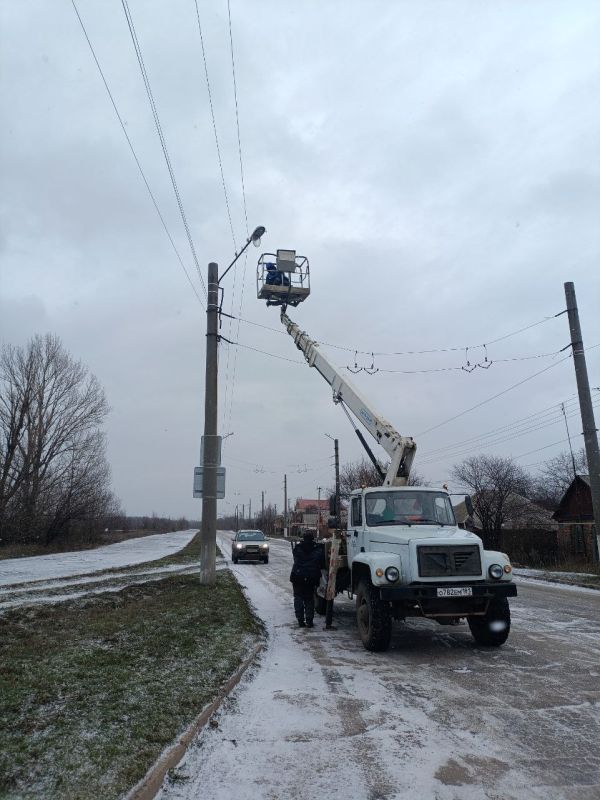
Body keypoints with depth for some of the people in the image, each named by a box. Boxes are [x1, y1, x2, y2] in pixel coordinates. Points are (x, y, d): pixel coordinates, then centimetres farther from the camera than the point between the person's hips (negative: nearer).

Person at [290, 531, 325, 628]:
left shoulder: (297, 548, 3)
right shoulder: (318, 550, -1)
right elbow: (322, 565, 4)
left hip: (297, 577, 0)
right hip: (311, 579, 0)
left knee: (298, 598, 12)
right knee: (309, 599, 12)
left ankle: (300, 620, 7)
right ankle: (309, 621, 7)